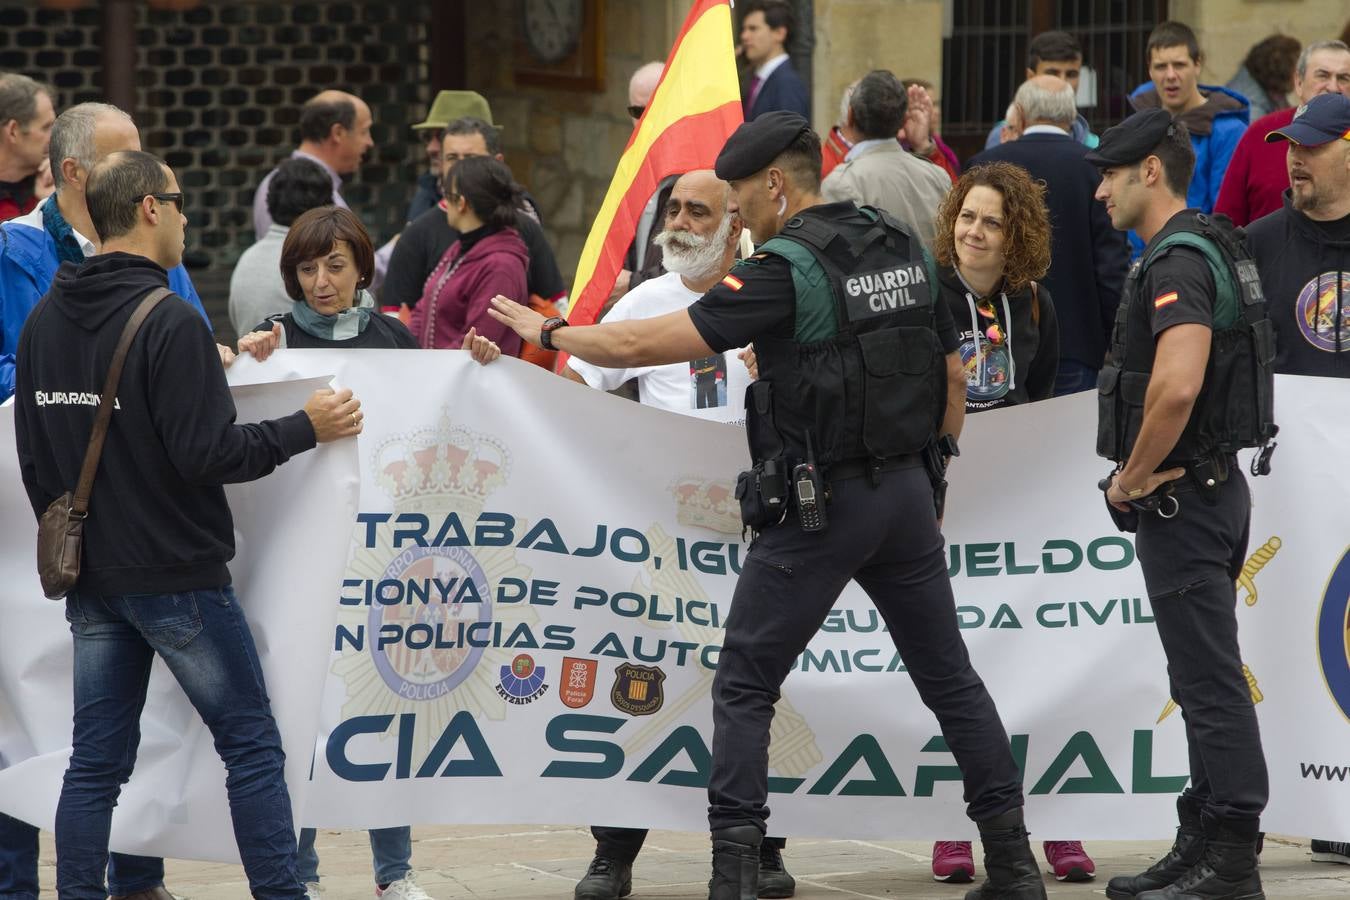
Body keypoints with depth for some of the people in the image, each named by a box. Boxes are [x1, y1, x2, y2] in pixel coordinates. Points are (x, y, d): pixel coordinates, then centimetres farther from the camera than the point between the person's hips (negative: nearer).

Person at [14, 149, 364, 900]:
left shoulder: (45, 322, 6)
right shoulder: (170, 323, -17)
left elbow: (35, 457, 13)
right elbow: (207, 453, -21)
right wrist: (305, 428, -9)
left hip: (91, 577, 7)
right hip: (177, 574, -7)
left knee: (97, 760, 8)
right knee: (252, 745, 2)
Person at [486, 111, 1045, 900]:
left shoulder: (783, 271, -14)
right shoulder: (906, 251, 7)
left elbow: (643, 344, -16)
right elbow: (954, 377, 13)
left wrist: (547, 332, -3)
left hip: (819, 505, -6)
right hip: (908, 494, 6)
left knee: (745, 686, 2)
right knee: (948, 674, 13)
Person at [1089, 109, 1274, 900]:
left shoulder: (1178, 262, -18)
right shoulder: (1213, 250, 15)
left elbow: (1176, 387, -33)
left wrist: (1131, 479, -19)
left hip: (1181, 498, -11)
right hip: (1213, 485, 11)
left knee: (1210, 681, -8)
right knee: (1207, 678, 14)